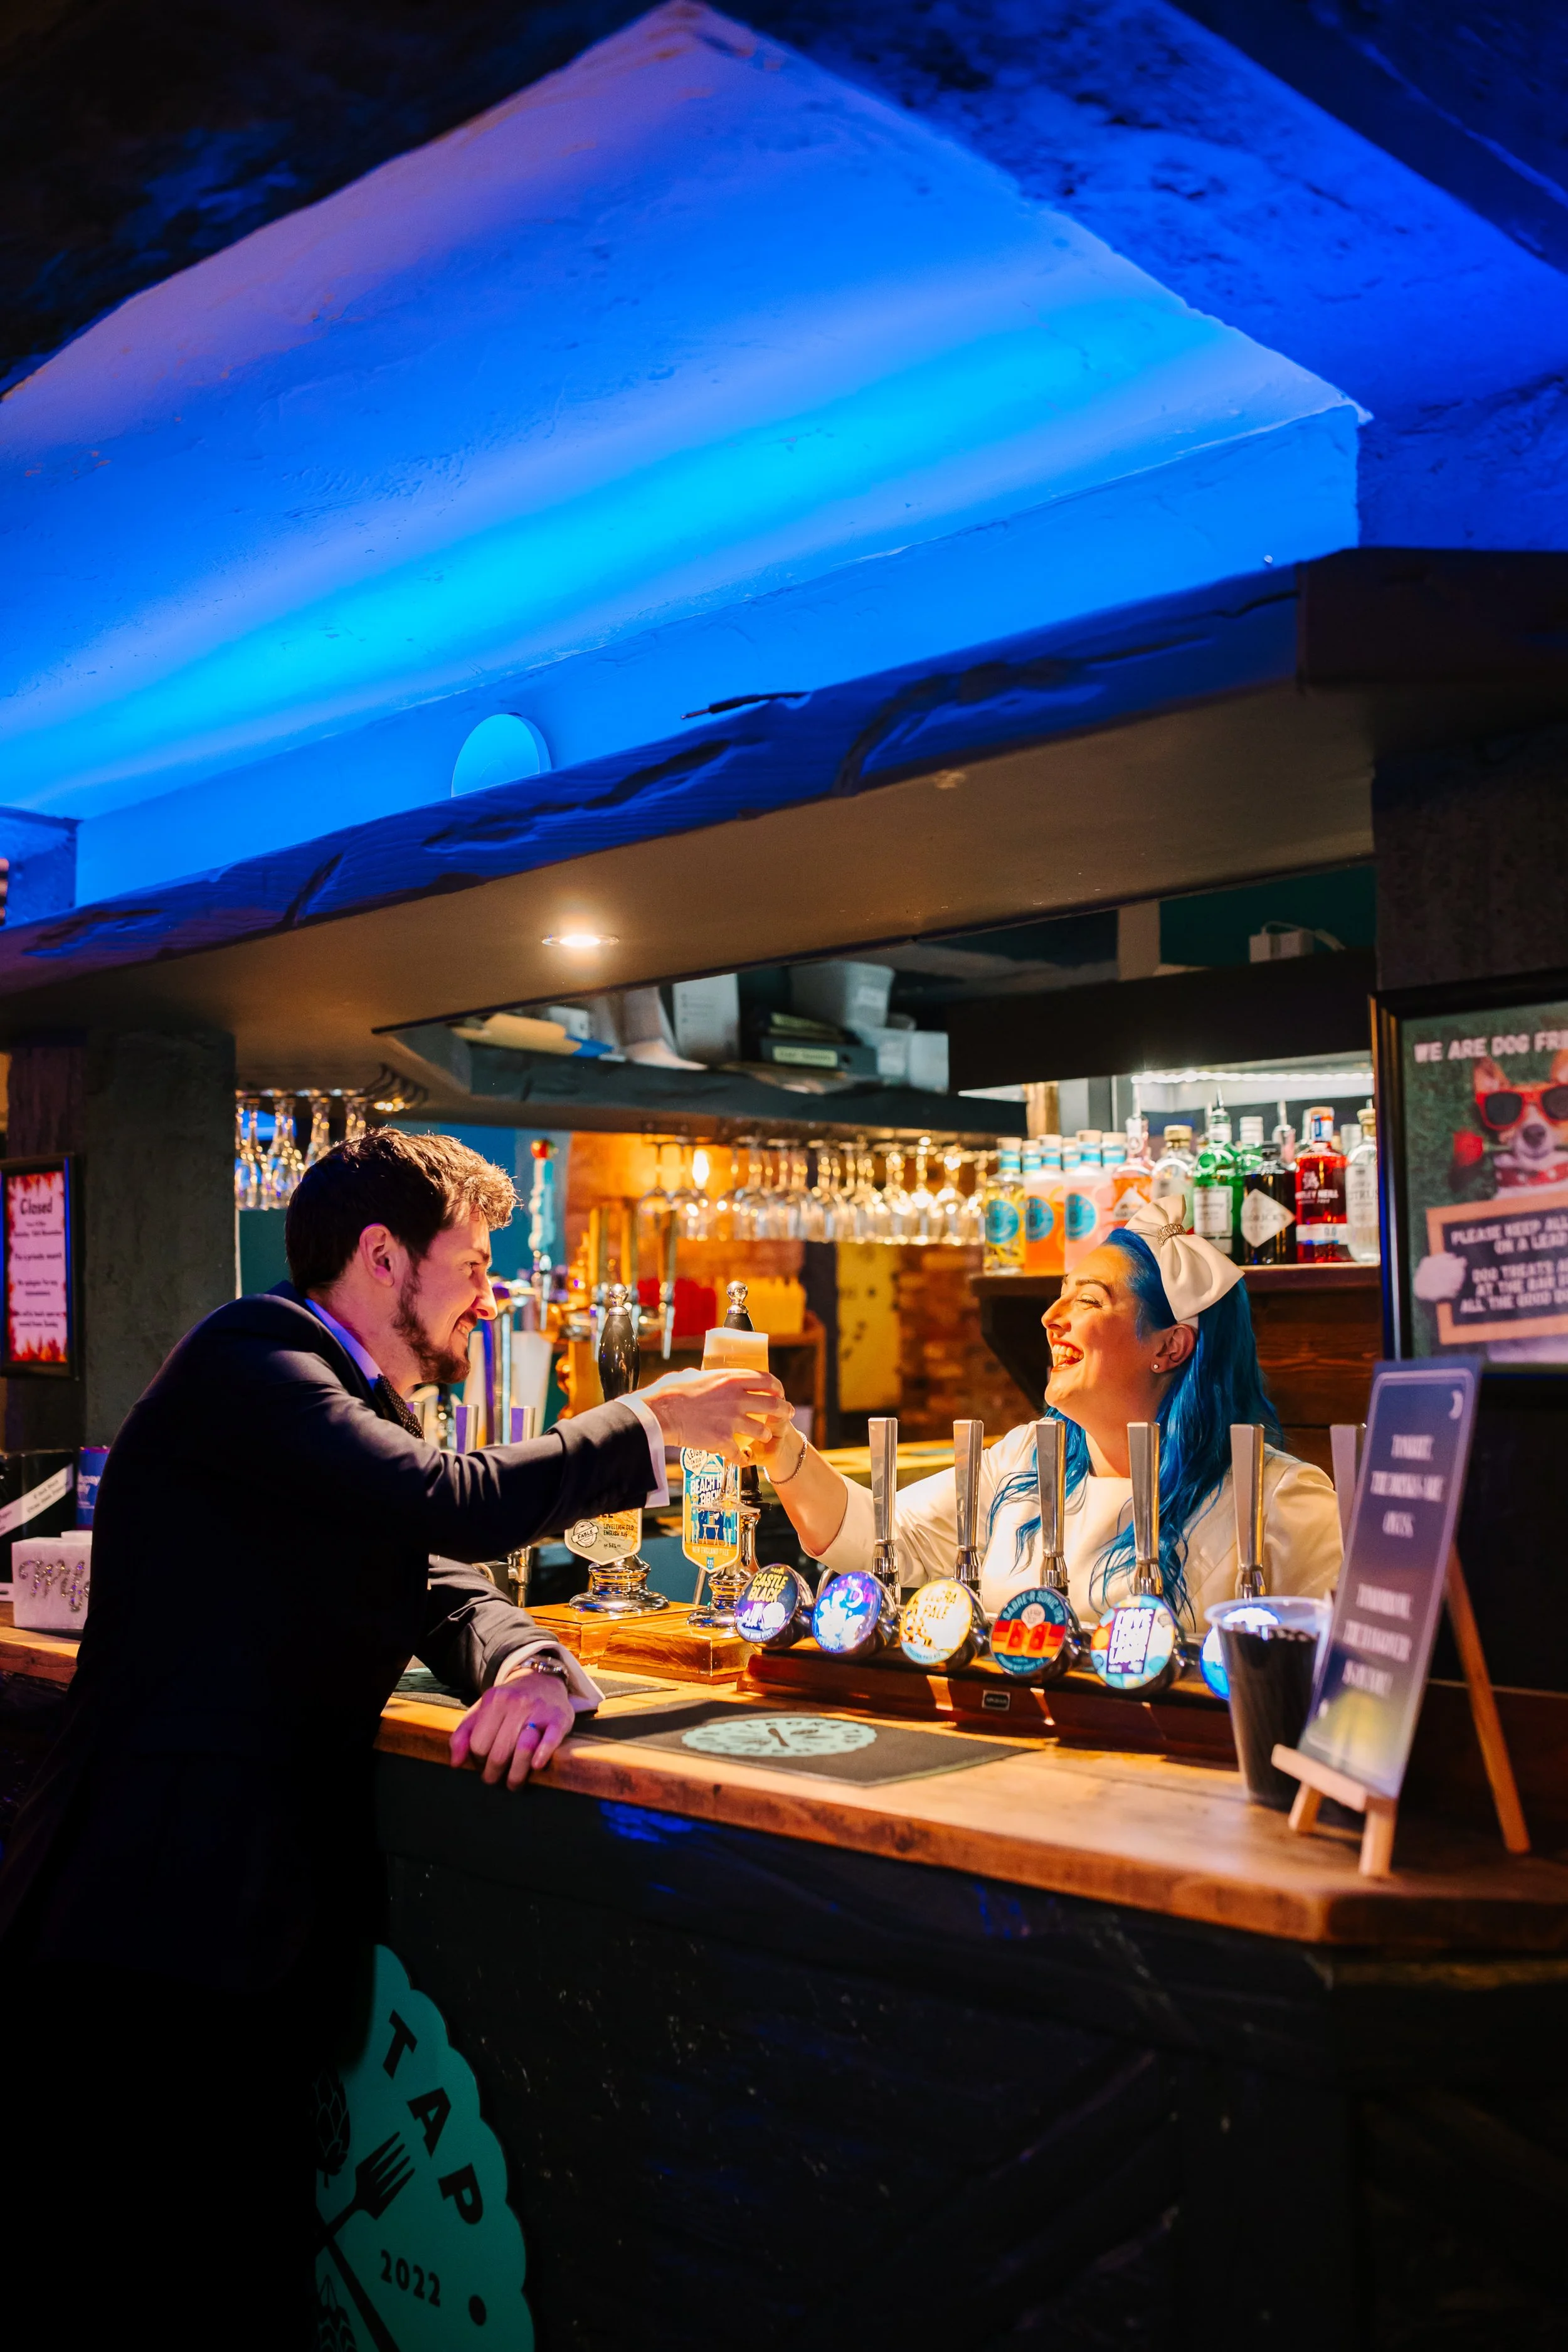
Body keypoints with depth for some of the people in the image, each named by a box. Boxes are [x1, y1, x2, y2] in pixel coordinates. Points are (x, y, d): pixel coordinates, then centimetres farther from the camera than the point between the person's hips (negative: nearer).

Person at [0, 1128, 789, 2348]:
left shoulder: (359, 1417, 19)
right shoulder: (247, 1361, -11)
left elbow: (451, 1588, 13)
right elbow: (452, 1504, -23)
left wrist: (530, 1666, -11)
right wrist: (654, 1424, -11)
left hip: (256, 1943, 9)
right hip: (151, 1939, -9)